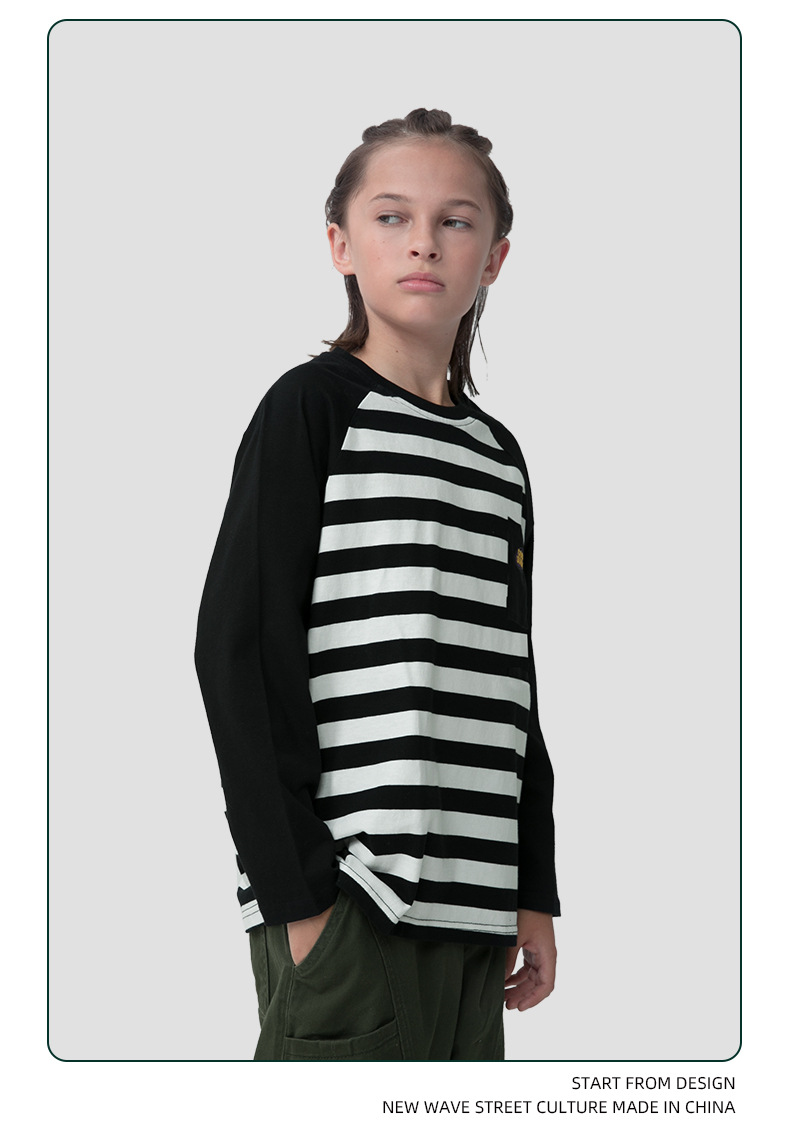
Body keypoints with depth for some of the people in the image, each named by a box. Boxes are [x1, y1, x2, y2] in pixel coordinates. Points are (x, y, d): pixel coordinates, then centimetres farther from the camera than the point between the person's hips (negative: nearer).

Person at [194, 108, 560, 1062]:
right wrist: (295, 884, -14)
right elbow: (237, 645, -9)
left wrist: (532, 889, 13)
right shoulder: (313, 408, -2)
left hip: (468, 901, 6)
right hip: (346, 887, -6)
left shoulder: (498, 455, 17)